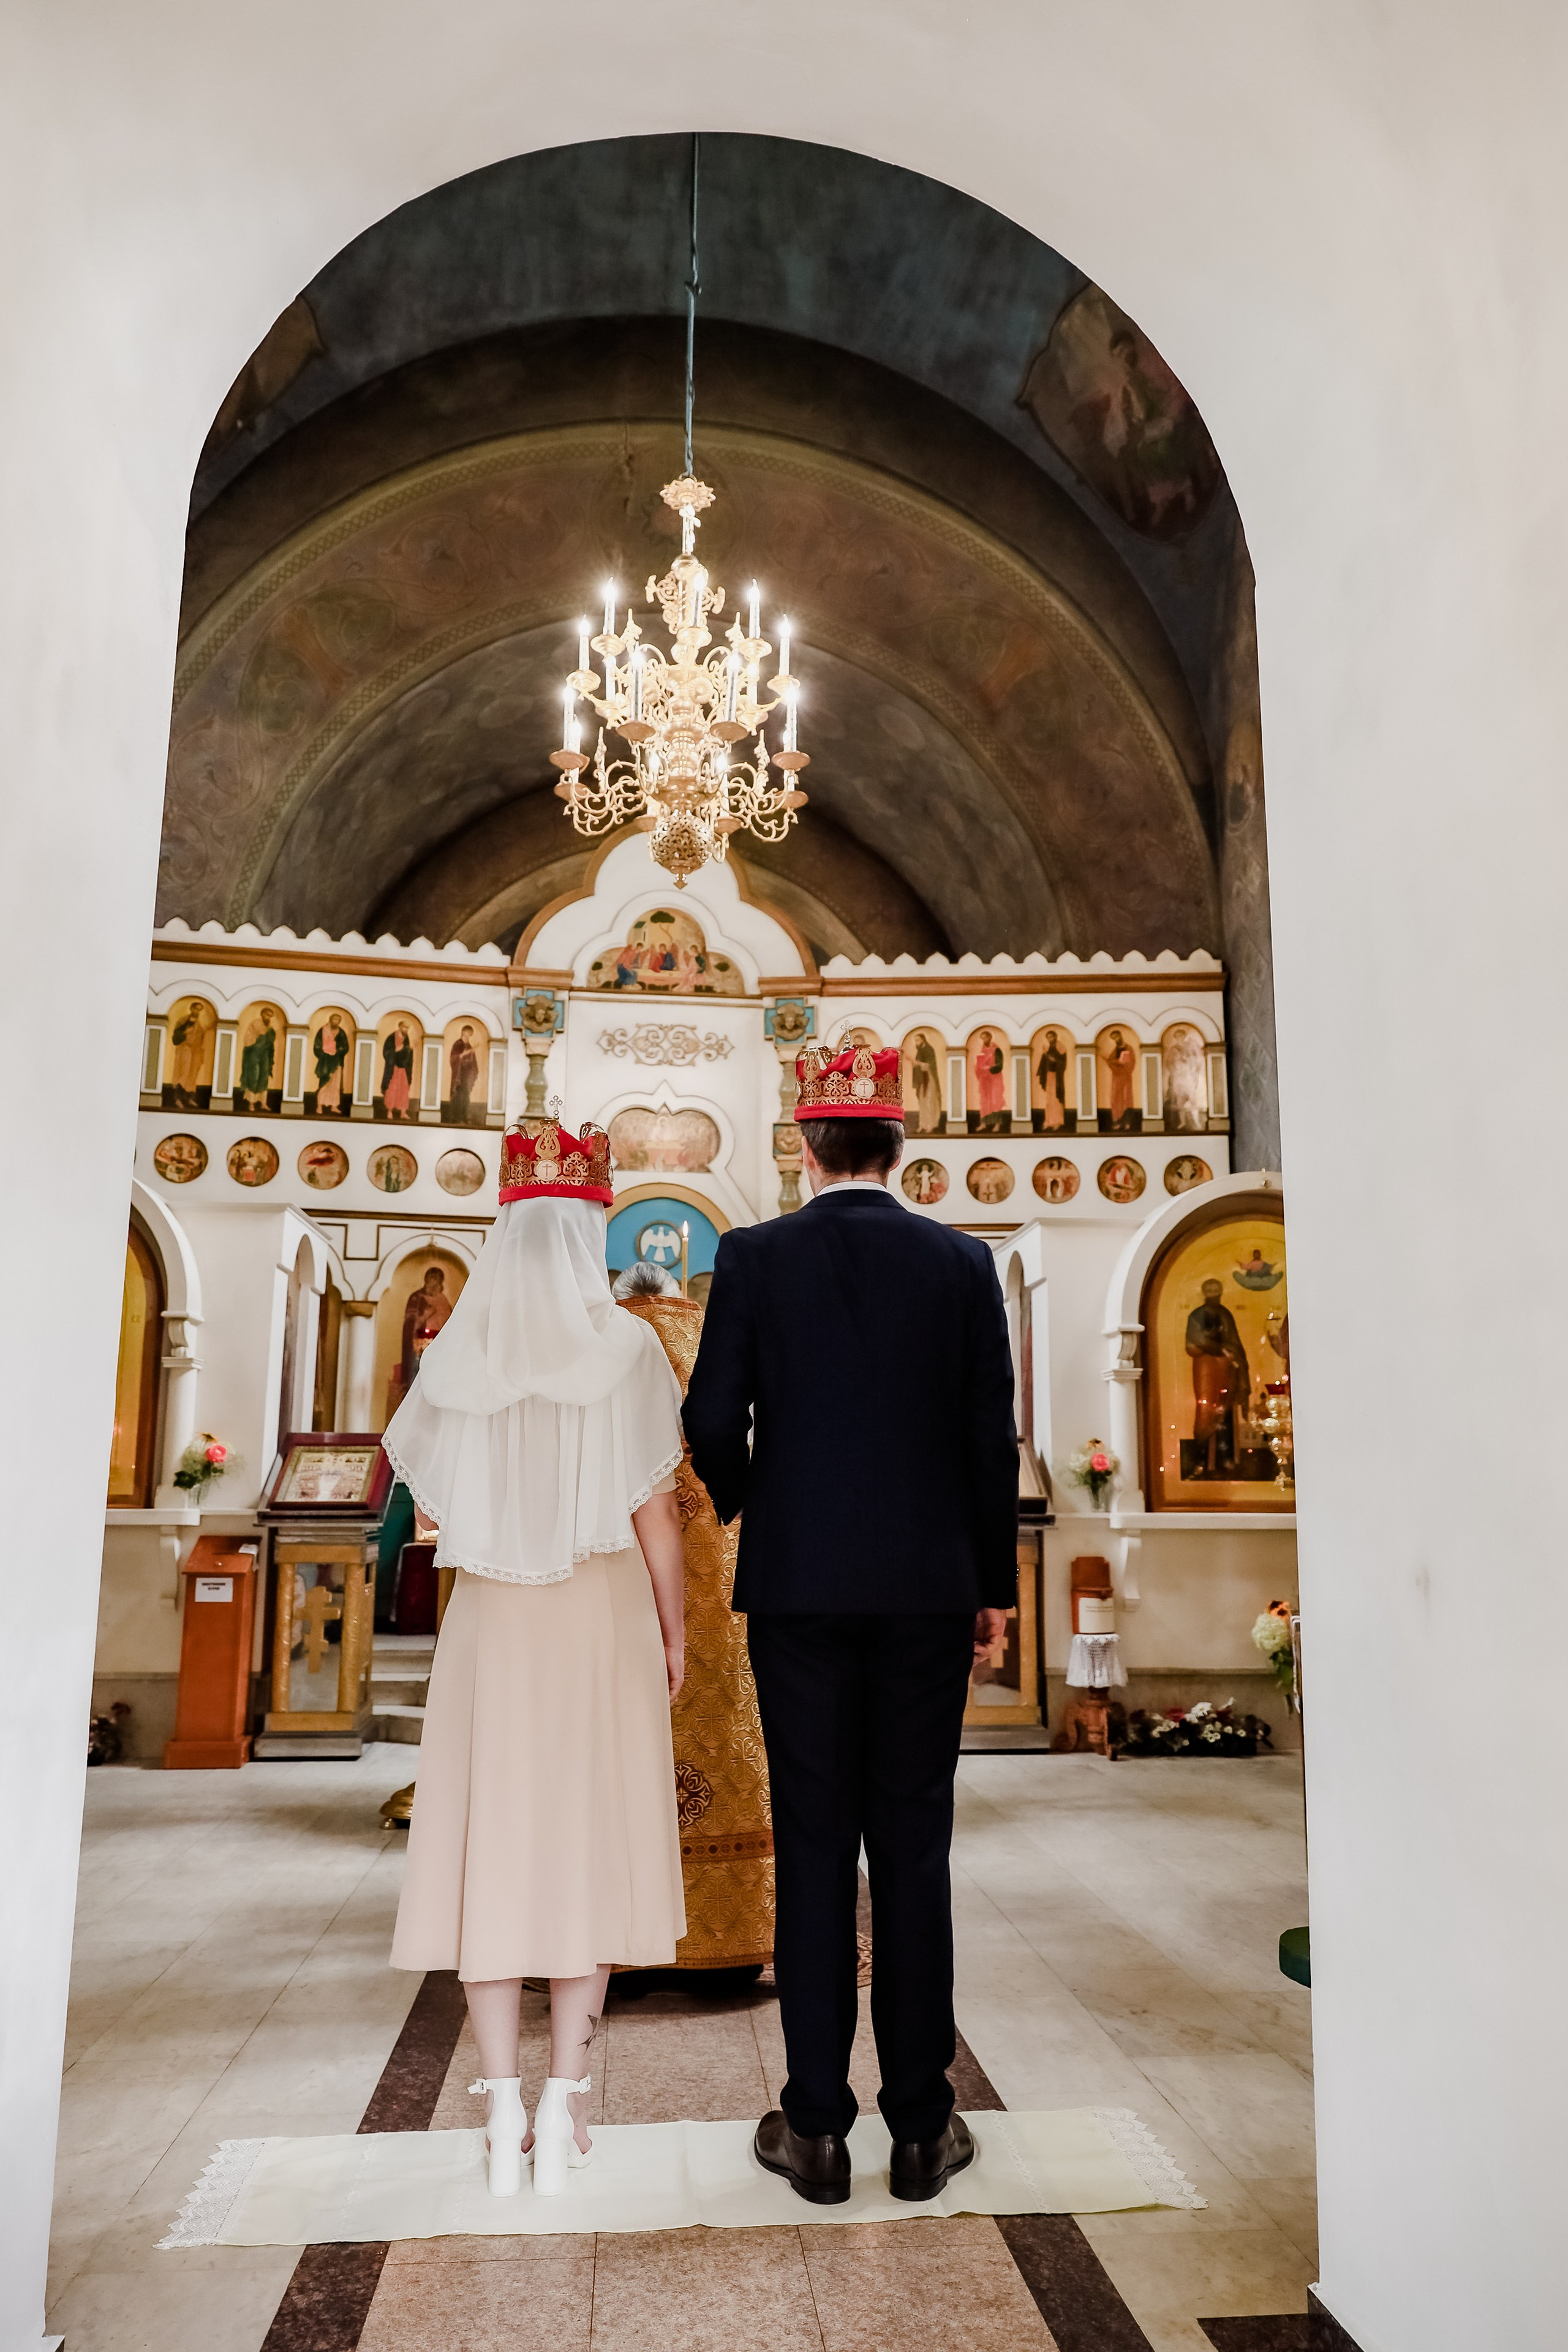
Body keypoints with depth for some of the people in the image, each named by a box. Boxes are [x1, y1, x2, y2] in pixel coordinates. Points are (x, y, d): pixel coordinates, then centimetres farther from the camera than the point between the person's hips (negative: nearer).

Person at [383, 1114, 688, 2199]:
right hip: (600, 1617, -2)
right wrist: (676, 1631, 4)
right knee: (591, 1843, 8)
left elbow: (428, 1505, 8)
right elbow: (657, 1513, -7)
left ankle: (504, 2111, 15)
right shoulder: (626, 1346, -7)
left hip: (488, 1617, 2)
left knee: (495, 1839, 9)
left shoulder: (458, 1351, 0)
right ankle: (563, 2106, 12)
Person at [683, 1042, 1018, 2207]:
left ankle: (817, 2125, 17)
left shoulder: (754, 1257, -3)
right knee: (914, 1847, 9)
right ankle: (922, 2127, 18)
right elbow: (992, 1434, 1)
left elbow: (713, 1422, -5)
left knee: (813, 1847, 8)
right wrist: (994, 1581, 10)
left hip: (799, 1585, -1)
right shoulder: (963, 1261, 0)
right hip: (929, 1585, 1)